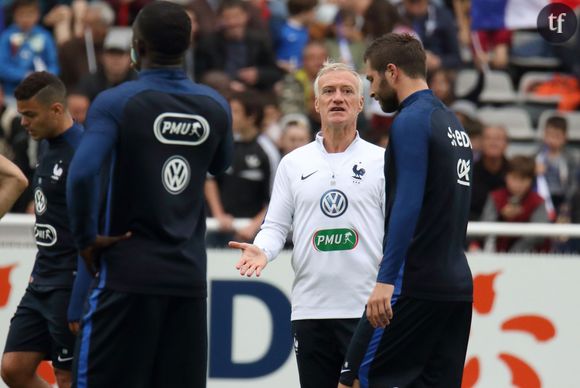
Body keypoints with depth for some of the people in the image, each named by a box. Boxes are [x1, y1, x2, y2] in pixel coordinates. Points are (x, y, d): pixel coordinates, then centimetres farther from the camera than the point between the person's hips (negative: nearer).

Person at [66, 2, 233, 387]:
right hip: (190, 275, 4)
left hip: (128, 271, -4)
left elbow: (83, 173, -22)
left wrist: (86, 237, -10)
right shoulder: (215, 106, 6)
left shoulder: (116, 102, -9)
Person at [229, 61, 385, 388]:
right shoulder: (294, 163, 12)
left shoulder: (382, 161, 5)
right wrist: (261, 251, -10)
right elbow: (276, 225, 12)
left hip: (367, 311, -3)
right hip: (310, 311, 3)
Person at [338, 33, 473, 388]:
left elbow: (408, 203, -20)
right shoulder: (453, 123, 18)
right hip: (457, 287, 9)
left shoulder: (411, 121, -10)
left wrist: (386, 281, -24)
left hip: (416, 284, -9)